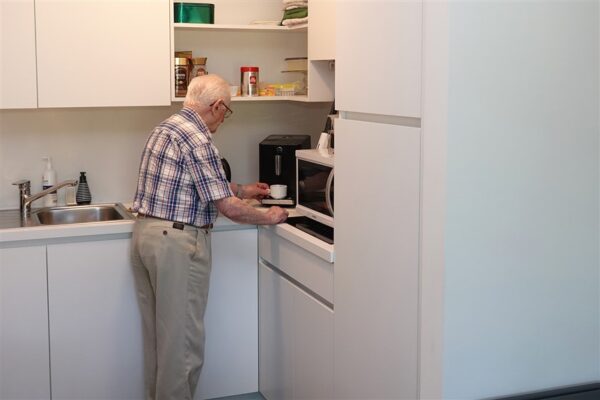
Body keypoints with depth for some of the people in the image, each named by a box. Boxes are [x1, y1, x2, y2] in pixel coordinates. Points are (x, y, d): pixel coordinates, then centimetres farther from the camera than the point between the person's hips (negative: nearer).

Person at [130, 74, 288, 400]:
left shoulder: (166, 127, 13)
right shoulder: (197, 139, -17)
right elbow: (227, 207, -18)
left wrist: (243, 190, 31)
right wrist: (269, 217, -2)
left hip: (144, 234, 10)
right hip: (177, 242, -10)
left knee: (156, 332, 19)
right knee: (182, 337, 2)